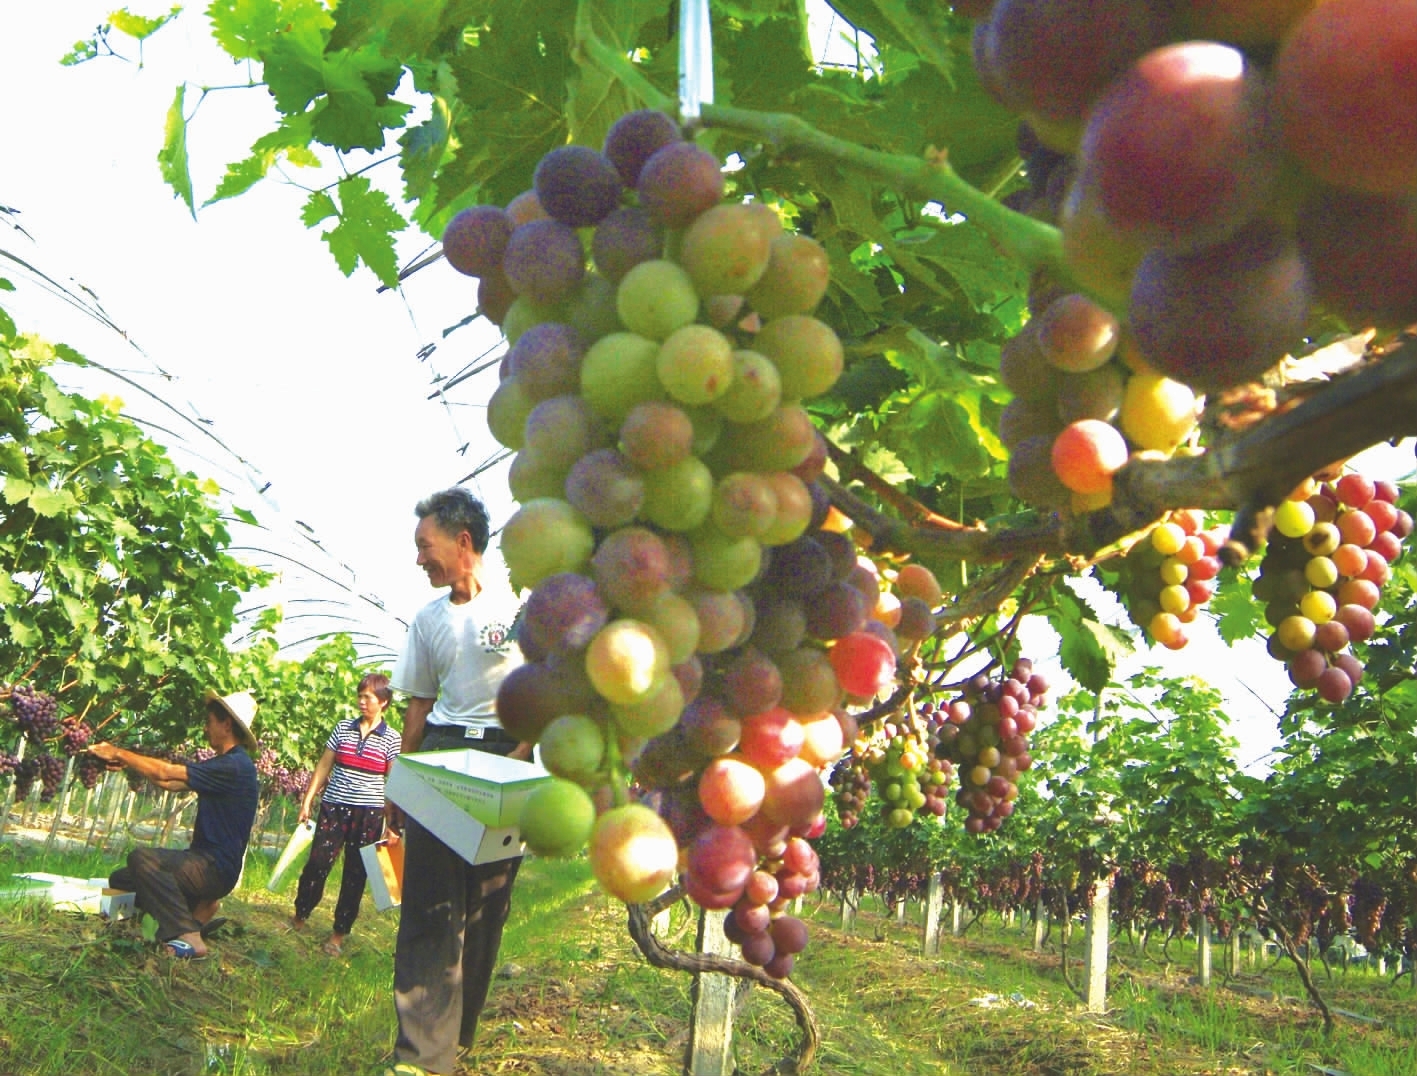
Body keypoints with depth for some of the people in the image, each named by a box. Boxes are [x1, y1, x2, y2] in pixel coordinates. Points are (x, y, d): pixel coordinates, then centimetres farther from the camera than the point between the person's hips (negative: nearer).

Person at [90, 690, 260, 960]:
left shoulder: (234, 766, -19)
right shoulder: (226, 765, 15)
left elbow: (166, 772, -19)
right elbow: (171, 783, 18)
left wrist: (119, 753, -7)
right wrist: (126, 762, 14)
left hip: (215, 869, -10)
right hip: (204, 863, 10)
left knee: (141, 858, -29)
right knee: (120, 880, 12)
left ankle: (188, 938, -28)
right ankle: (196, 906, 7)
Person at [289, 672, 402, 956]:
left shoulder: (391, 739, -1)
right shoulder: (343, 729, 5)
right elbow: (323, 767, 10)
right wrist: (307, 801, 6)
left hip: (369, 814, -1)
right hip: (334, 807, 1)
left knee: (356, 874, 5)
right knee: (317, 862, -1)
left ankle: (339, 933, 16)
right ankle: (299, 916, 22)